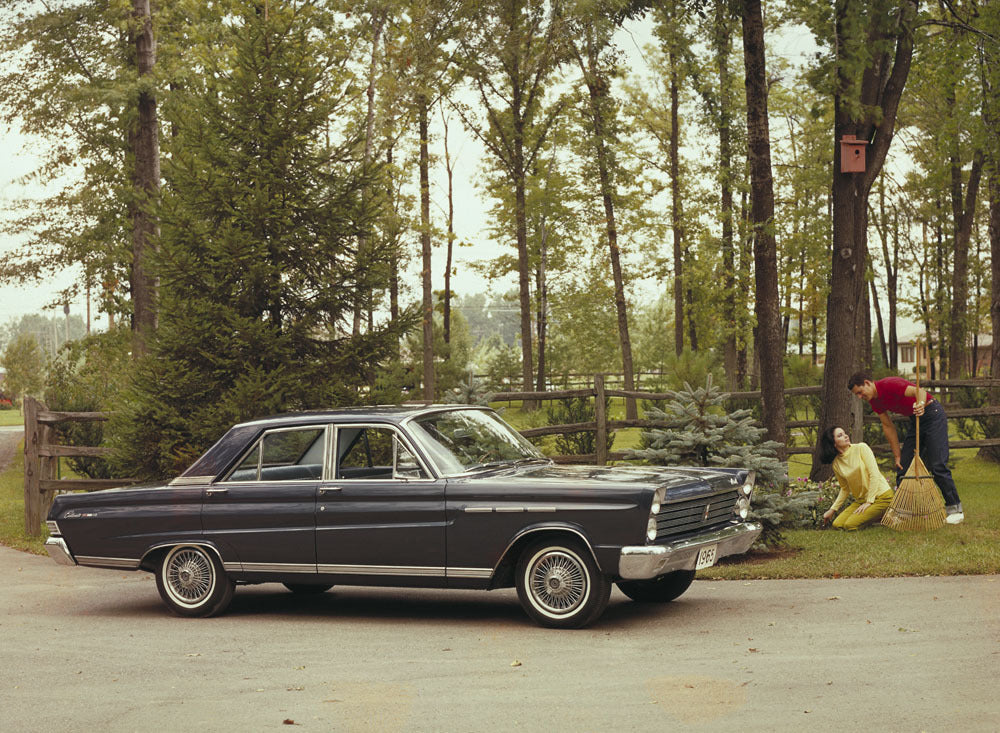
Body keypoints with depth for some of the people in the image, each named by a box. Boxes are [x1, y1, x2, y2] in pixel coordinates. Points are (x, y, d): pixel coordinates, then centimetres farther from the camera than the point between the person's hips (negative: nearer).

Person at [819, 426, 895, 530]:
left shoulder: (861, 448, -9)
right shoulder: (836, 464, 3)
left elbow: (874, 474, -13)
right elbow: (845, 489, 15)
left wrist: (869, 502, -16)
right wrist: (832, 510, 10)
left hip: (881, 495, -6)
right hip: (861, 500, 6)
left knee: (850, 525, -21)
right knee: (837, 524, -8)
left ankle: (882, 517, 2)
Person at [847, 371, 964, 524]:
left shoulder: (889, 385, -23)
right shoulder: (874, 400, 3)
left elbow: (919, 390, -34)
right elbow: (888, 426, 9)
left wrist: (920, 404, -57)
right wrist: (897, 456, 6)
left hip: (932, 415, -9)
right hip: (915, 421, 9)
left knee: (938, 465, -13)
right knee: (903, 466, 4)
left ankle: (955, 509, -4)